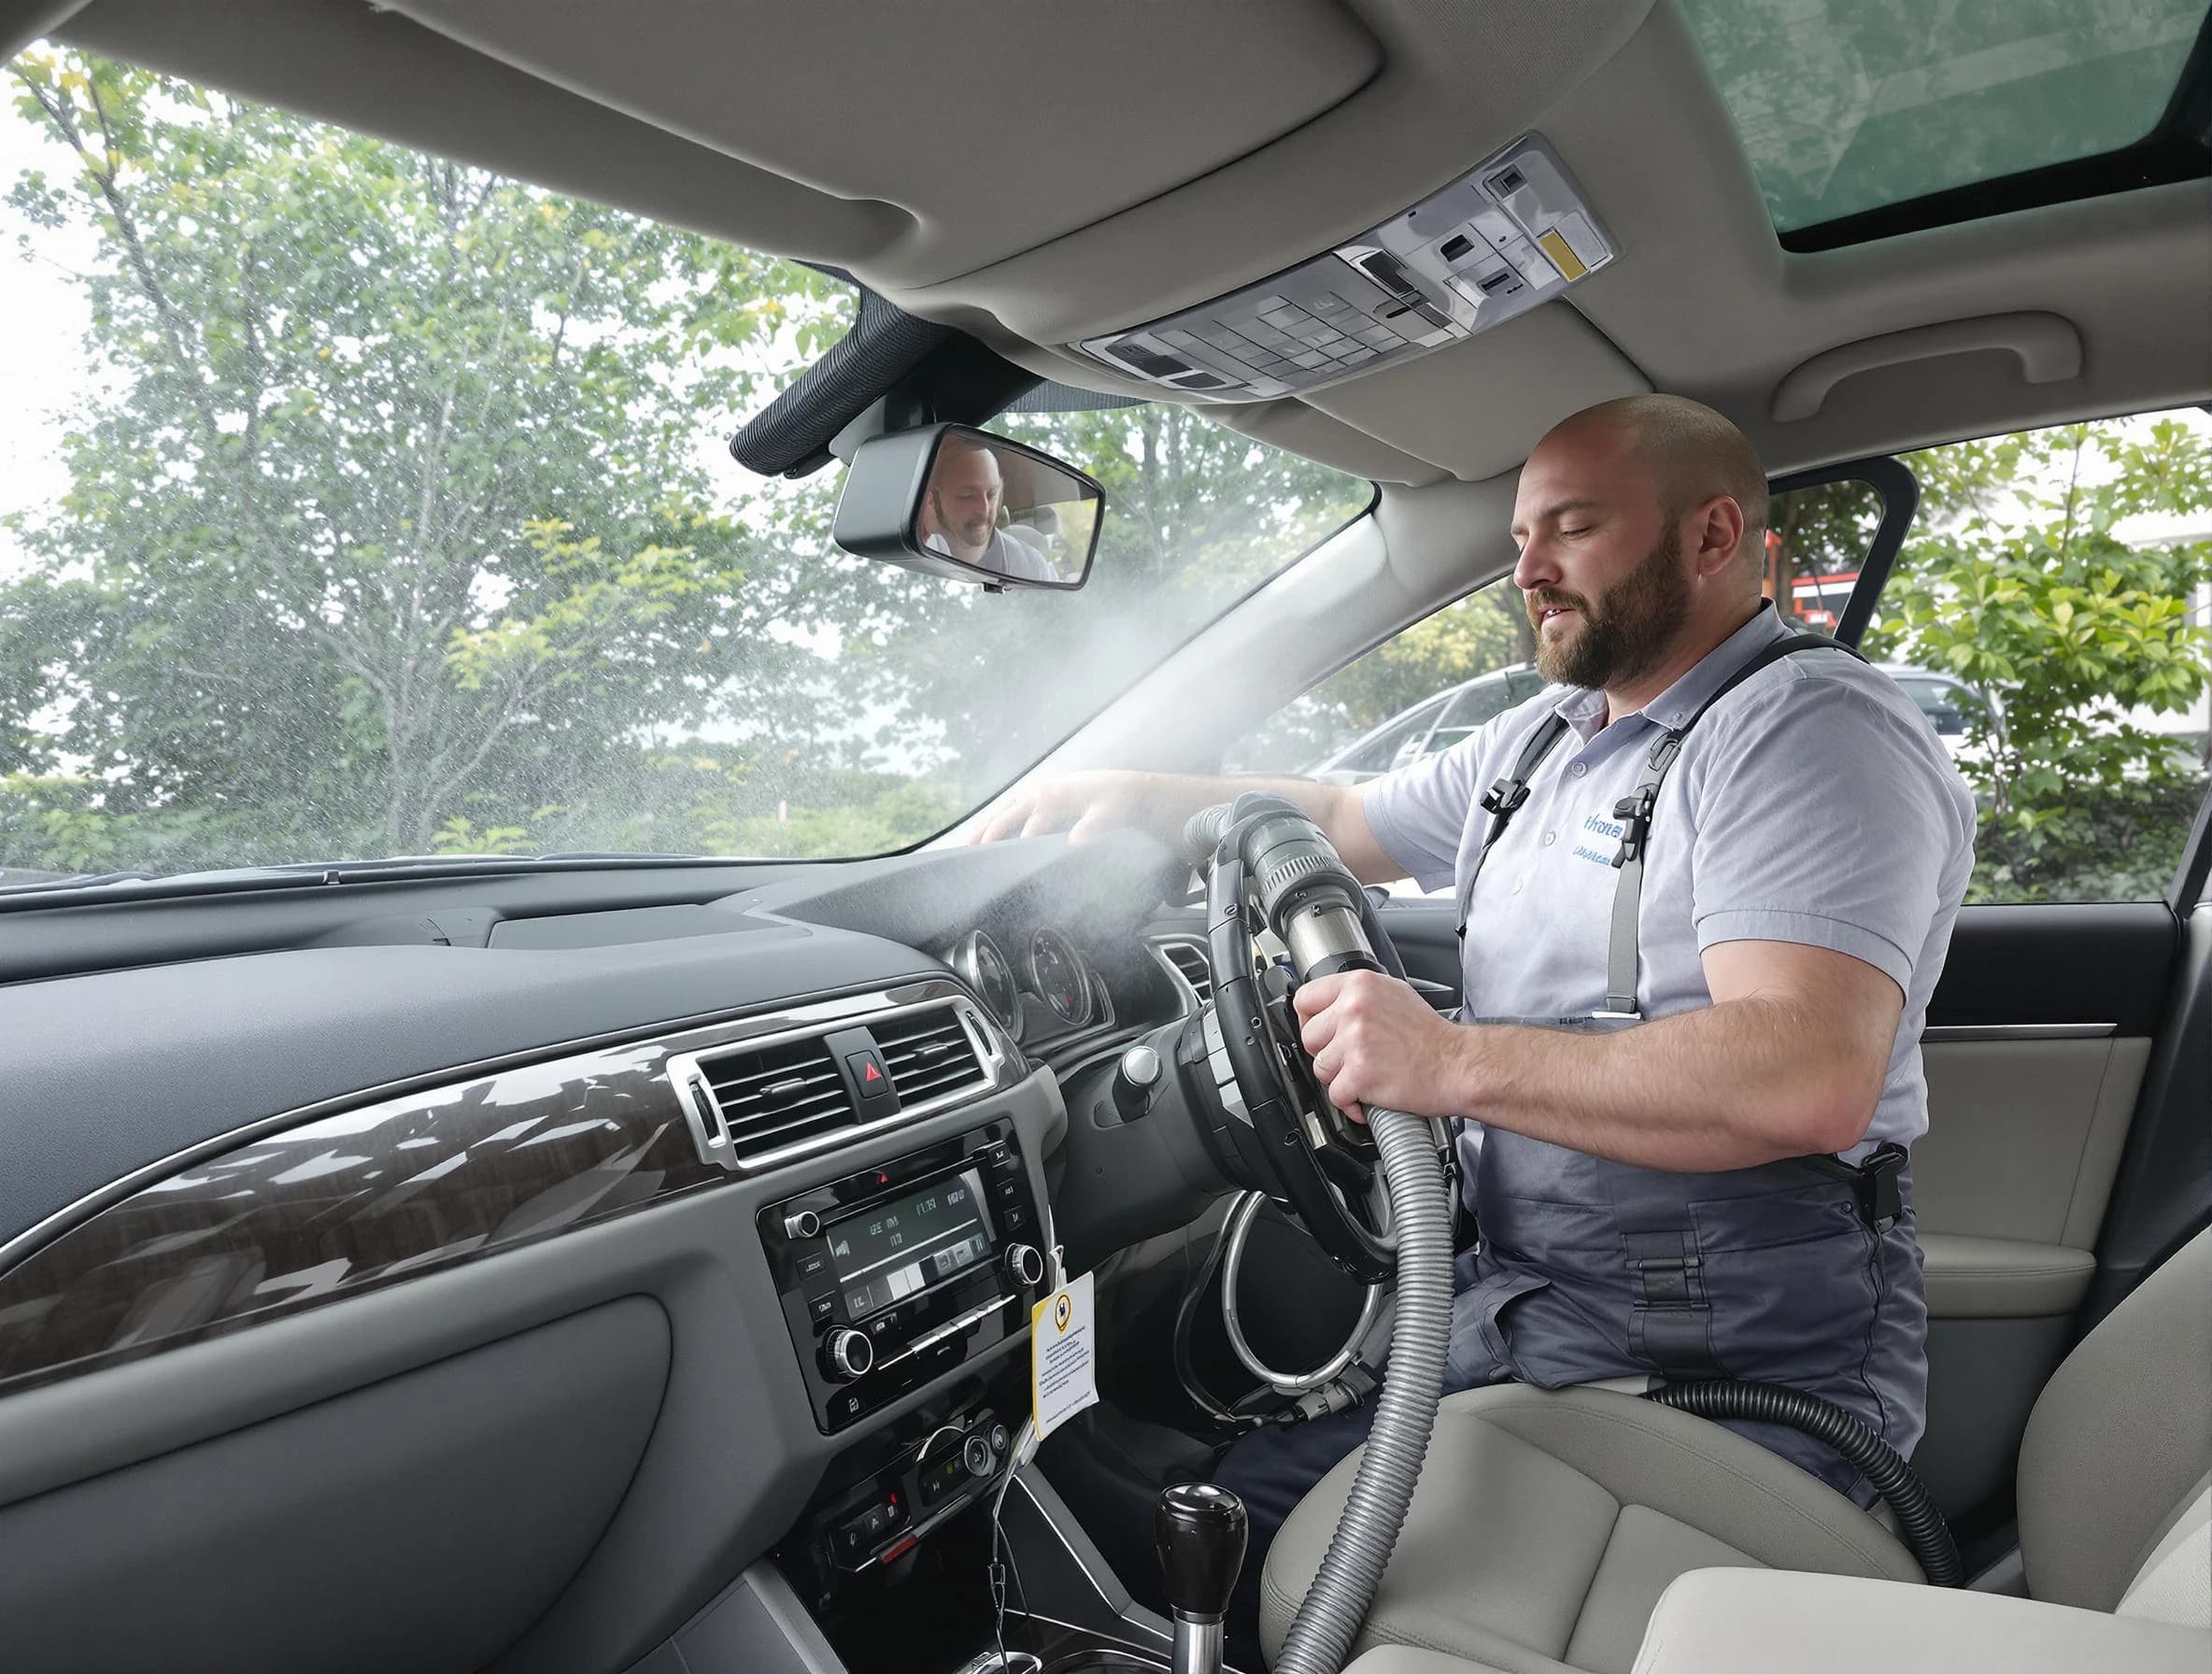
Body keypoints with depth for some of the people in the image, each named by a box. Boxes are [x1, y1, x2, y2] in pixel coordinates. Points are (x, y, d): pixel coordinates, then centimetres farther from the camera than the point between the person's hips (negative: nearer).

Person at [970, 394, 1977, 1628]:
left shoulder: (1814, 731, -14)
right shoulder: (1551, 739, 14)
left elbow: (1810, 1084, -28)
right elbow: (1344, 822, 24)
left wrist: (1454, 1062, -29)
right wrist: (1139, 798, 10)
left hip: (1733, 1367, -8)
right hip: (1528, 1298, 8)